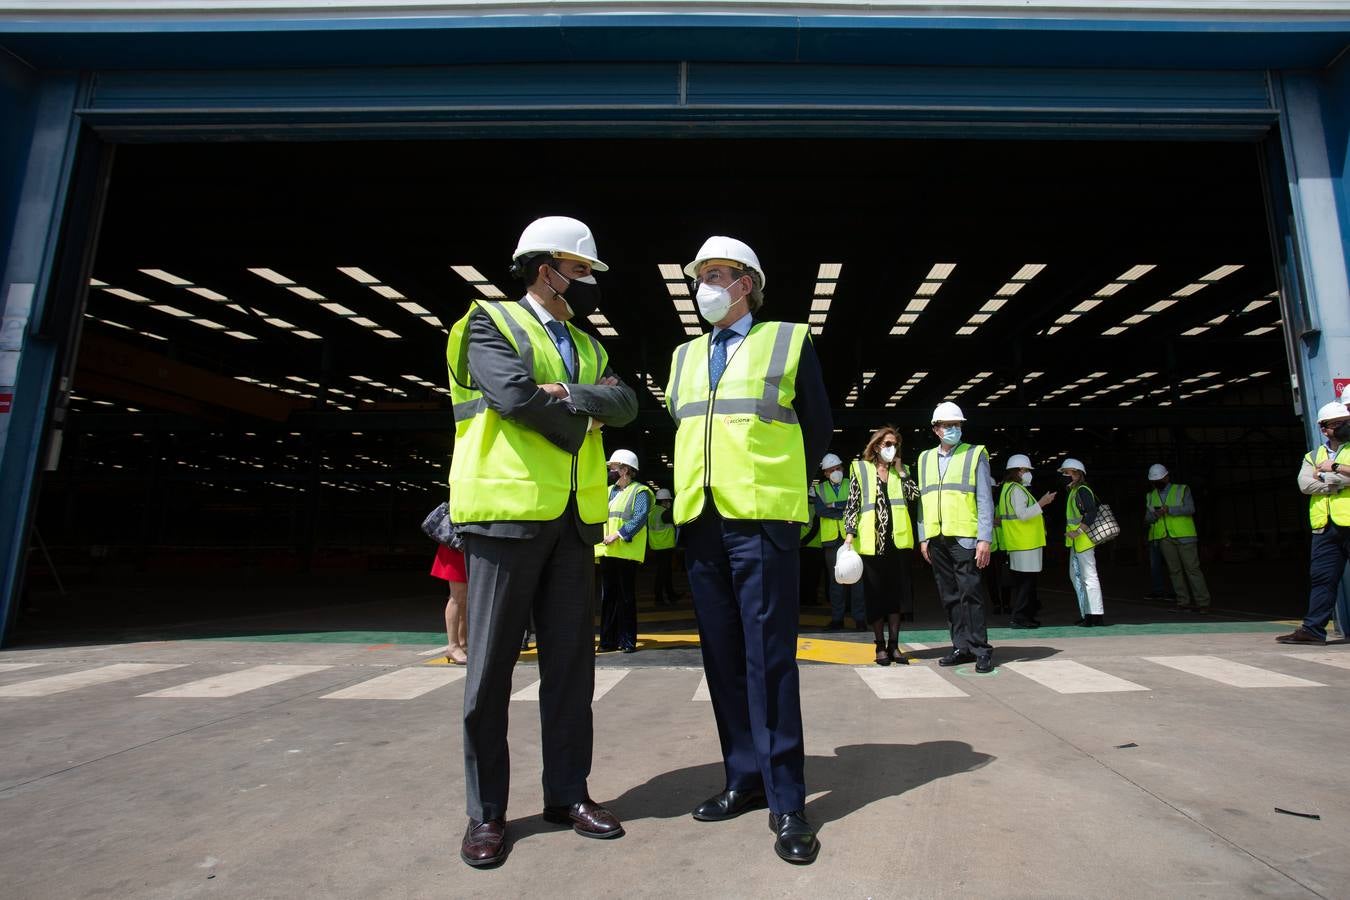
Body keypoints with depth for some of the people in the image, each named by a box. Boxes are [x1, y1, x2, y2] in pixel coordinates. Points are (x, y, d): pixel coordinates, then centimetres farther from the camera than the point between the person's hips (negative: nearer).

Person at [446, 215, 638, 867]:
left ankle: (567, 792, 23)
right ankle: (486, 811, 17)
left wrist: (569, 394, -13)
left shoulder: (588, 347, 19)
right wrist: (584, 420, -5)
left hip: (575, 517, 6)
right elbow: (514, 397, -17)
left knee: (571, 659, 10)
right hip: (508, 509, -6)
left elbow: (625, 403, 4)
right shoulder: (491, 323, 1)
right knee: (491, 663, 3)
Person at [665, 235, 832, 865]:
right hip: (700, 520, 5)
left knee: (769, 657, -5)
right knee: (723, 658, 9)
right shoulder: (685, 357, 17)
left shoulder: (787, 342, 5)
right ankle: (745, 781, 22)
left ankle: (786, 802, 7)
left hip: (762, 518, -5)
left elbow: (818, 429, 10)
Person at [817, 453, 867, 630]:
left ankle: (860, 618, 3)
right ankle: (837, 618, 10)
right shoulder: (820, 488, 10)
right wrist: (844, 512, -9)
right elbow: (819, 510, -6)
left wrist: (834, 505, -10)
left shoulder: (852, 485, 9)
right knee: (835, 579, 4)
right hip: (832, 538, 1)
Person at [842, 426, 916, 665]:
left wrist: (900, 468, -1)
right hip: (871, 541, -3)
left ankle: (894, 644, 14)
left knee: (896, 592, 7)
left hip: (897, 540, 3)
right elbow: (852, 504, 0)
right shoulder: (860, 468, 4)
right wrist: (850, 533, -10)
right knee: (875, 594, 4)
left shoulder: (900, 470, 14)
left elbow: (914, 493, -5)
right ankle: (880, 645, 12)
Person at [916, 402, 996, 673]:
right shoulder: (925, 458, 15)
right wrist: (923, 538, 10)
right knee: (950, 597, 8)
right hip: (936, 539, 4)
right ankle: (962, 647, 17)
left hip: (964, 538, -4)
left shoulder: (975, 455, 4)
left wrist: (985, 539, -9)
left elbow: (985, 501, -1)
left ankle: (981, 649, 6)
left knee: (970, 594, -4)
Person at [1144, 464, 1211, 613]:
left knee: (1192, 568, -5)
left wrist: (1169, 510, -22)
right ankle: (1183, 601, 9)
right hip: (1164, 537, 4)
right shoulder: (1150, 496, 16)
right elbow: (1147, 518, 12)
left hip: (1184, 535, -3)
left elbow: (1190, 509, -9)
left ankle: (1203, 602, -2)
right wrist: (1155, 515, -11)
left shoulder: (1182, 490, 6)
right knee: (1174, 570, 4)